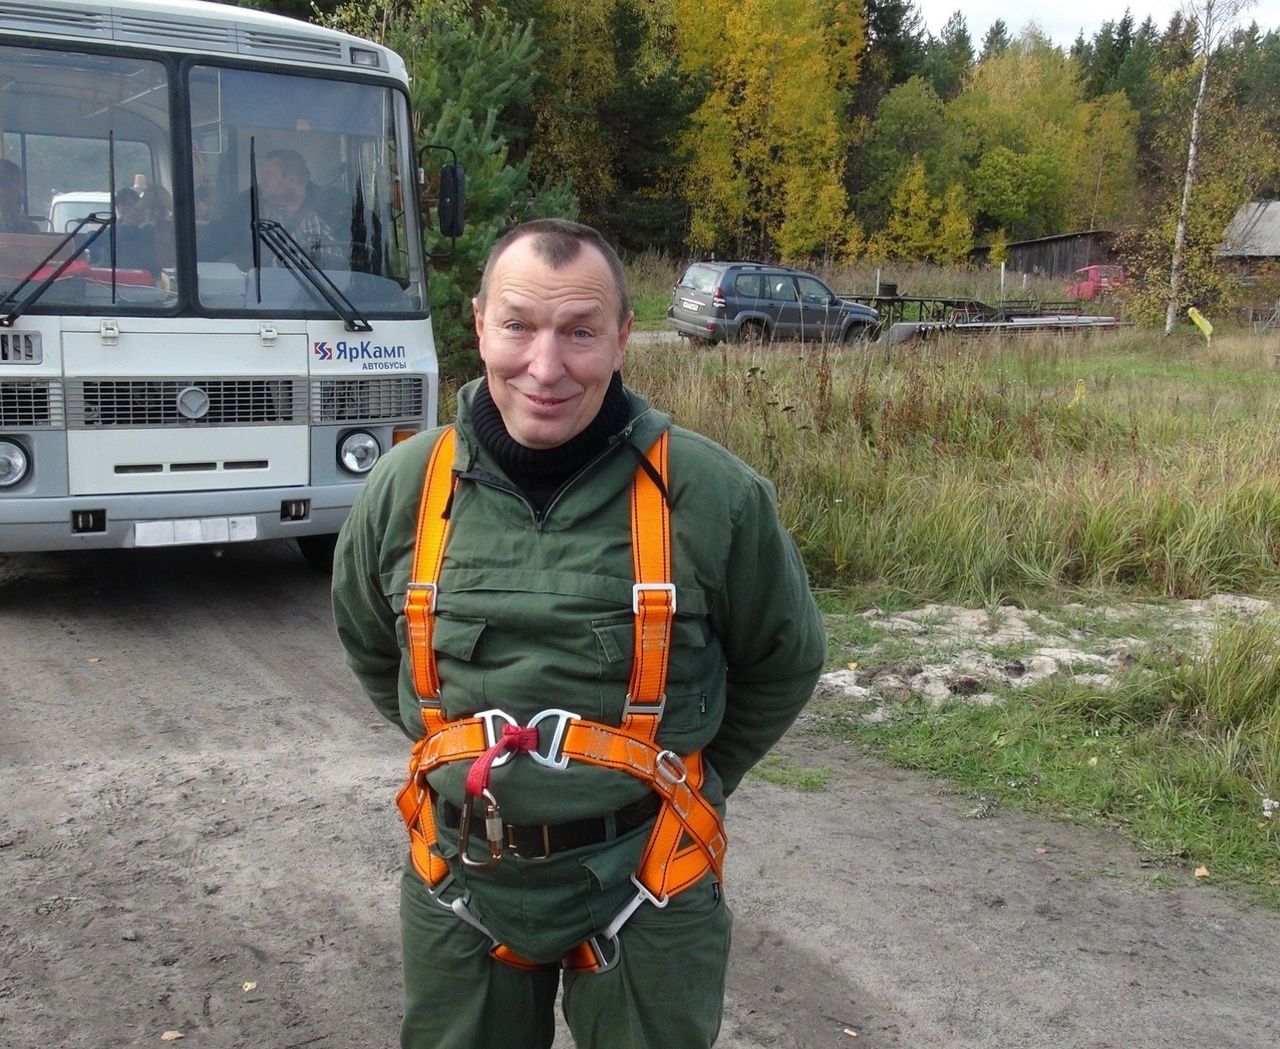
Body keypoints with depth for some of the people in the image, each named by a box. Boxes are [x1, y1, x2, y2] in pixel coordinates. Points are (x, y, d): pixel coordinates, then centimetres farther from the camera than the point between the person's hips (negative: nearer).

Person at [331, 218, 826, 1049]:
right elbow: (370, 644, 14)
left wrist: (696, 777, 6)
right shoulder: (407, 486, -6)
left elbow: (786, 657, 3)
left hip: (645, 884, -2)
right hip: (458, 883, 3)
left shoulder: (709, 492, -15)